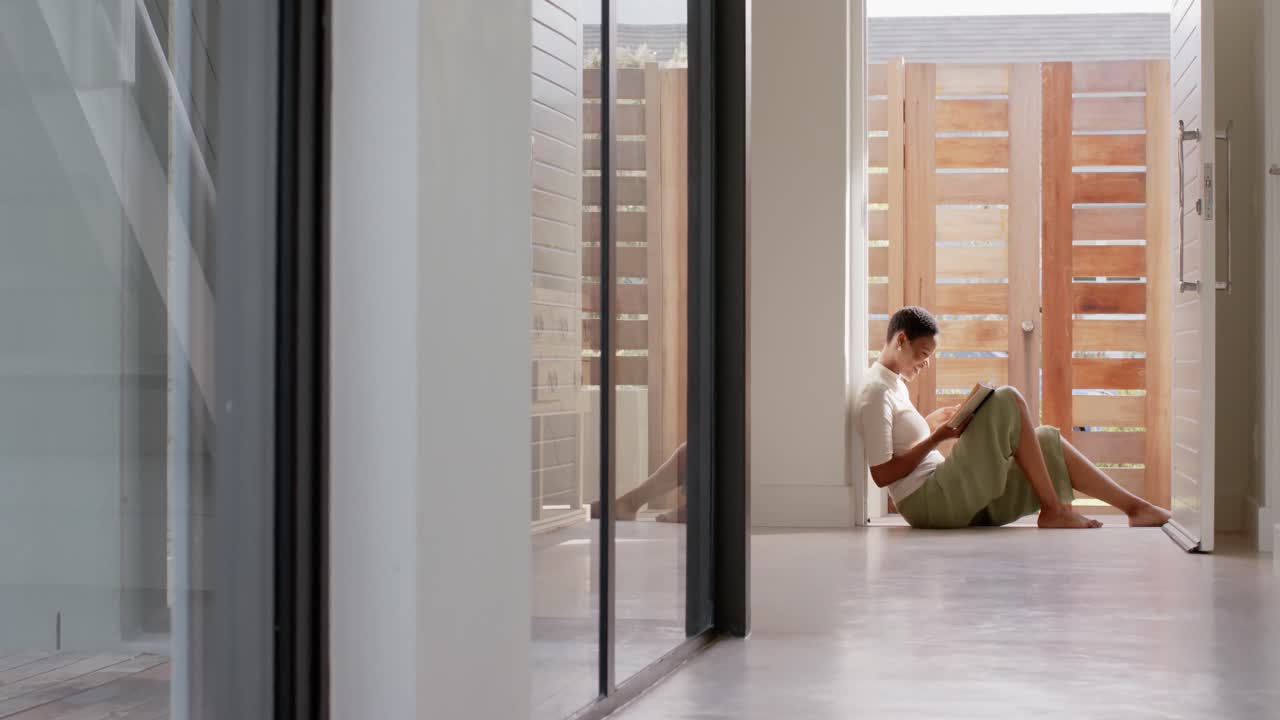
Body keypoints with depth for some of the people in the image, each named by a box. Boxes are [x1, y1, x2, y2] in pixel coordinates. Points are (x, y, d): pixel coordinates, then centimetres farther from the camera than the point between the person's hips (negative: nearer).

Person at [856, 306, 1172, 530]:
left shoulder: (894, 383, 17)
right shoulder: (876, 392, -13)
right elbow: (882, 474, -18)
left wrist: (934, 421, 7)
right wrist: (937, 437, -15)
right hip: (927, 500, -10)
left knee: (1048, 441, 7)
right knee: (1008, 402, -17)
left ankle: (1133, 506, 7)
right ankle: (1052, 511, -13)